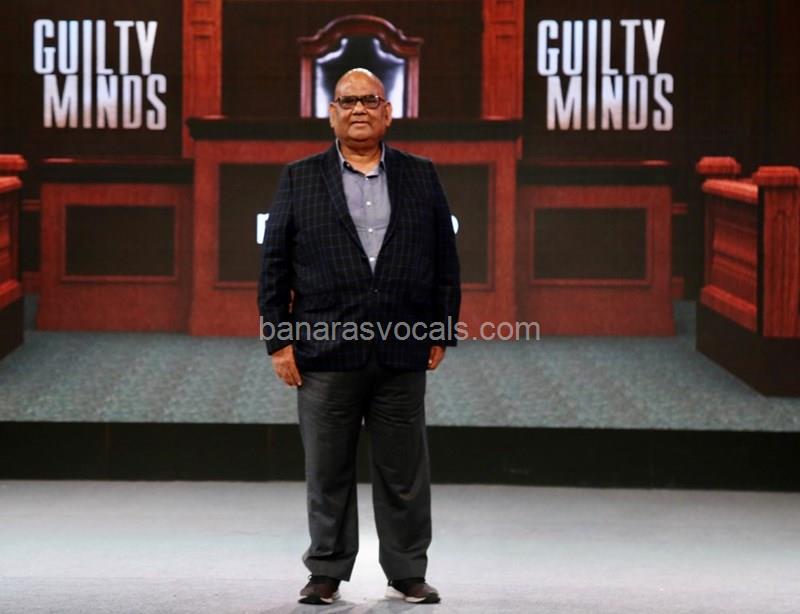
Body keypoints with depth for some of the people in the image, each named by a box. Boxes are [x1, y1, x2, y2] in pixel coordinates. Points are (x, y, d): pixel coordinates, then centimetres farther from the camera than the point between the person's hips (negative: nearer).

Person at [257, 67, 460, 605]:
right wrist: (279, 340, -2)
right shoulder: (300, 179, 6)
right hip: (325, 355, -1)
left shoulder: (421, 177, 9)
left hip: (403, 355, 1)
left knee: (404, 472, 5)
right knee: (328, 472, 4)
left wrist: (442, 334, 4)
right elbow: (275, 264, 4)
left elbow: (445, 260, 10)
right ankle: (326, 575, 14)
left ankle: (407, 575, 14)